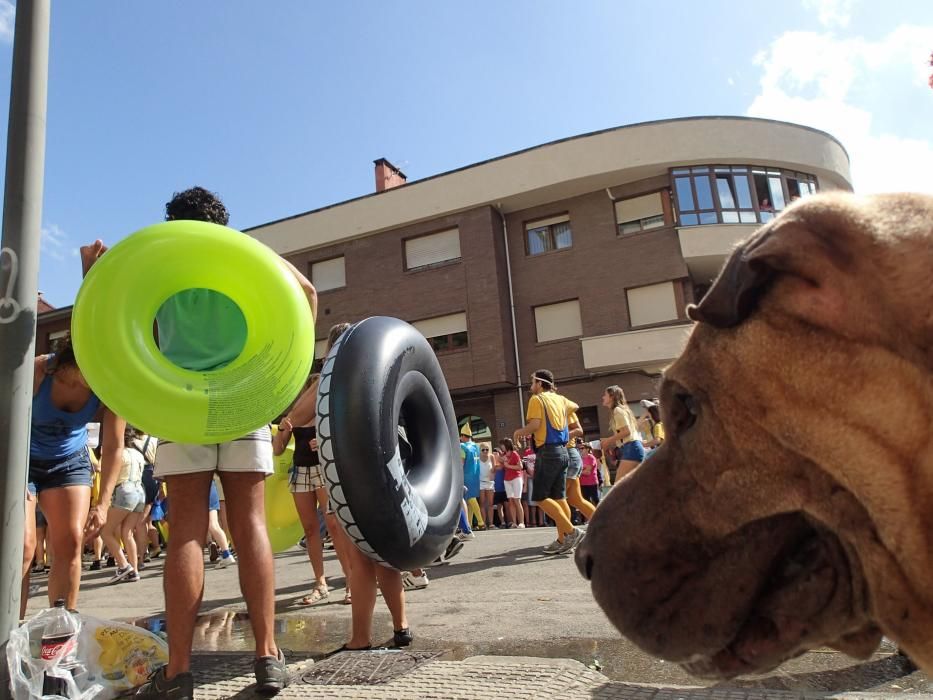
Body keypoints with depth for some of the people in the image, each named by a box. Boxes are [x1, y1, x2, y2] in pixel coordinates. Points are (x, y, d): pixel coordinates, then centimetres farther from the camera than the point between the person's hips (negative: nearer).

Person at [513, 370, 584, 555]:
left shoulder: (537, 399, -4)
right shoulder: (560, 399, 17)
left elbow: (535, 424, -16)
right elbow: (575, 407, 38)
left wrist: (519, 432, 1)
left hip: (547, 451, -8)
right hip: (562, 451, 8)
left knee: (541, 497, -6)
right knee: (559, 497, 9)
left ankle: (571, 531, -14)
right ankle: (563, 540, 7)